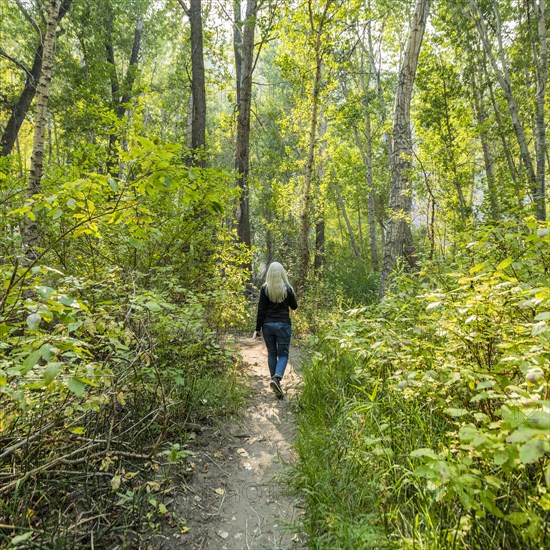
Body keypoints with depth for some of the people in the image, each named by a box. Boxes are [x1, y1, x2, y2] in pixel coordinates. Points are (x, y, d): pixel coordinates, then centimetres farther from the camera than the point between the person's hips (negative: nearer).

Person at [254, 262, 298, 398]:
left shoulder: (265, 288, -5)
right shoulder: (287, 288, -5)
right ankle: (276, 378, -17)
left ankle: (275, 381, 18)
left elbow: (261, 310, -4)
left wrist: (258, 328, 2)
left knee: (271, 353, 14)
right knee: (283, 354, 5)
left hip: (267, 325, 2)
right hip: (283, 325, -1)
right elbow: (294, 306, 8)